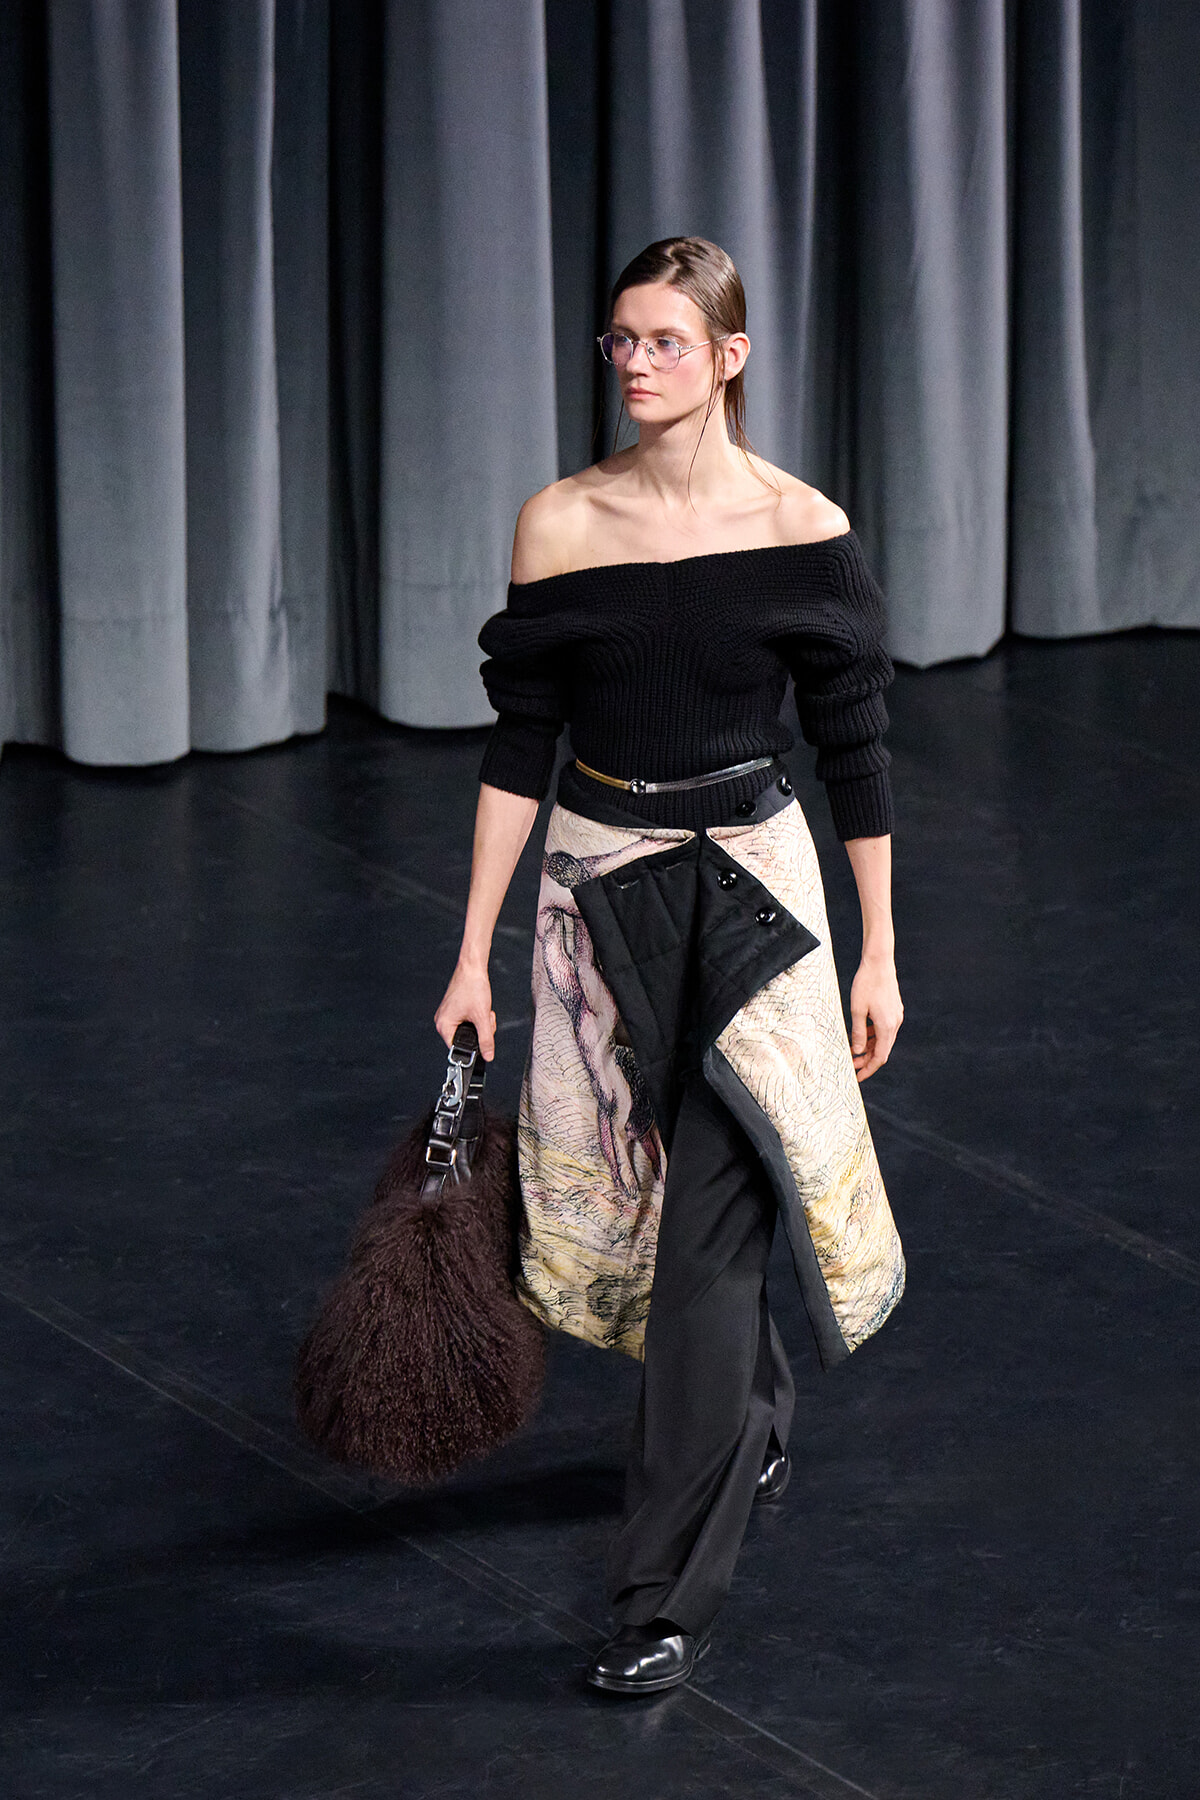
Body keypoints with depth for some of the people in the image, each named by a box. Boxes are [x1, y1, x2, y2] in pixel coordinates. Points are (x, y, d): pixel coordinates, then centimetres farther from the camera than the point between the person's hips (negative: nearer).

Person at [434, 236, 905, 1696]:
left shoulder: (803, 533, -8)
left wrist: (879, 956, 1)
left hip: (749, 889, -3)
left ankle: (670, 1597, -4)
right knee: (627, 1191, 16)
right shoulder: (558, 527, -3)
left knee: (708, 1228, -8)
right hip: (599, 888, 3)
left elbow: (853, 751, -1)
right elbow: (519, 747, 1)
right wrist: (473, 952, 0)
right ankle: (753, 1423, 47)